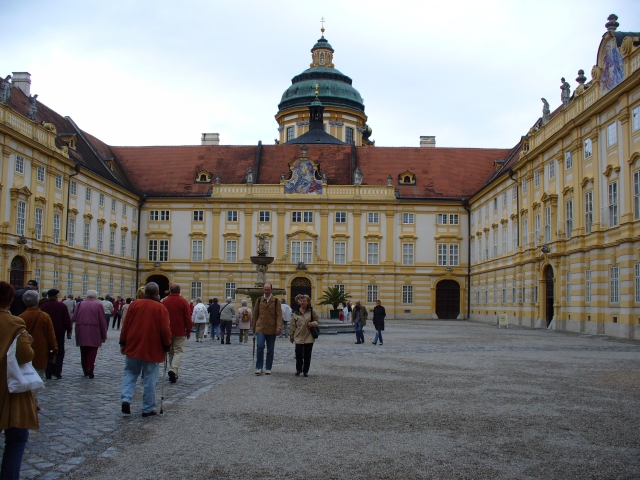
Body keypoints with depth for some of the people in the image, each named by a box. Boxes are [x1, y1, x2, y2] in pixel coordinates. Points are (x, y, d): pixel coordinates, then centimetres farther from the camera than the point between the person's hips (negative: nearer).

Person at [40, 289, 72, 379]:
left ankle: (48, 373, 9)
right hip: (59, 333, -2)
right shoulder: (62, 306, -5)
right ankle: (57, 372, -3)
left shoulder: (43, 306, 1)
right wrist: (69, 331, 2)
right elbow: (67, 320, -6)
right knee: (59, 353, 5)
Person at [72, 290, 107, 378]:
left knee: (84, 351, 14)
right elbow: (102, 321, -2)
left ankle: (85, 370, 19)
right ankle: (90, 368, -13)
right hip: (94, 332, -3)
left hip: (81, 332, 3)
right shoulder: (98, 305, 0)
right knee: (92, 351, 2)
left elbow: (74, 319, -1)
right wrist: (103, 335, 3)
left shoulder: (80, 304, 6)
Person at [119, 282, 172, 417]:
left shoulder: (134, 304, 2)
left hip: (133, 347, 2)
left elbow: (125, 325, 4)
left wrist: (123, 343, 12)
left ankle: (126, 399, -2)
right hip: (152, 349, -2)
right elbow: (165, 329, -9)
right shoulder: (161, 308, -6)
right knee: (150, 379, 6)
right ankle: (148, 408, 10)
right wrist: (167, 346, 2)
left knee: (130, 373, 17)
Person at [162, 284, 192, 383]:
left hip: (167, 331, 3)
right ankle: (173, 370, -21)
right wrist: (188, 330, 3)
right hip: (179, 331, -3)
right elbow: (187, 317, -6)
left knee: (171, 352, 14)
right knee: (179, 351, 0)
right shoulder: (183, 301, -6)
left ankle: (173, 373, 17)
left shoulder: (165, 301, 3)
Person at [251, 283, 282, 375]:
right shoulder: (259, 300, 7)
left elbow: (279, 315, -5)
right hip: (260, 328, 0)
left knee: (270, 350, 7)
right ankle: (259, 368, -3)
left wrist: (279, 327, -17)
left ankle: (268, 368, 17)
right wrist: (253, 327, 11)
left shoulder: (276, 301, 1)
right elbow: (255, 314, 12)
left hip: (271, 329, 0)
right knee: (260, 346, -13)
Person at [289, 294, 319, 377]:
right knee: (298, 354, -3)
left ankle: (305, 370, 18)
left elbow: (316, 321, 10)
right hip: (299, 337, 0)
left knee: (307, 355, 5)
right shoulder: (295, 313, 3)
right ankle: (298, 369, 17)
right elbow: (293, 325, 8)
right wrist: (291, 335, 10)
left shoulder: (311, 311, 1)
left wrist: (313, 323, -12)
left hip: (309, 337, 0)